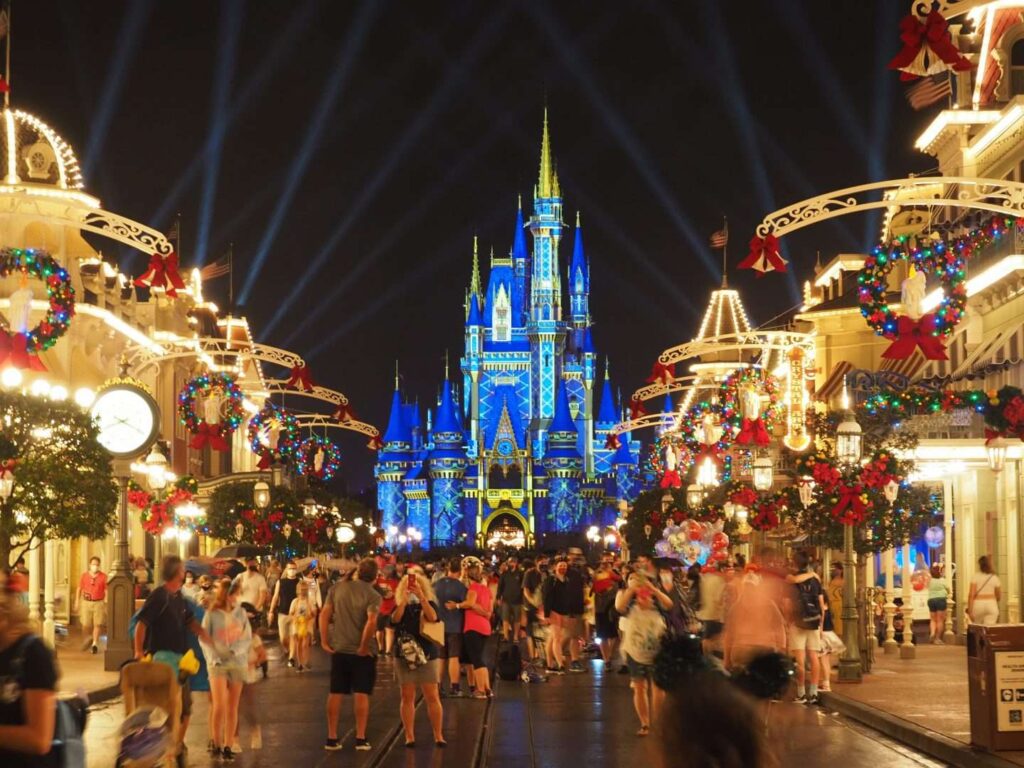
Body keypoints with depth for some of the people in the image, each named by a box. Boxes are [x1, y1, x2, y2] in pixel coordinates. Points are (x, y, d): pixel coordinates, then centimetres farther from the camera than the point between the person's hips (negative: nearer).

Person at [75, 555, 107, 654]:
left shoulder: (103, 576, 0)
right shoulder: (84, 576, 5)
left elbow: (106, 590, 1)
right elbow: (79, 589, 12)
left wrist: (106, 603, -4)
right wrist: (77, 602, 8)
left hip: (99, 603, -1)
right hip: (86, 602, 1)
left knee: (97, 624, -5)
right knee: (85, 625, 0)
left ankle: (95, 644, -1)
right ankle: (88, 639, 29)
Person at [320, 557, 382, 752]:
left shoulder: (338, 587, 0)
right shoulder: (373, 595, -13)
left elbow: (325, 614, -3)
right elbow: (371, 622, -26)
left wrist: (324, 641, 0)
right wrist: (364, 647, -16)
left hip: (339, 648, 3)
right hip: (362, 652, -3)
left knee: (335, 693, 10)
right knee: (361, 694, 5)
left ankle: (332, 738, 14)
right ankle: (360, 739, 4)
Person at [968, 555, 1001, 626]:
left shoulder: (975, 577, -4)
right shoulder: (994, 577, 4)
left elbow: (971, 594, -11)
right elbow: (999, 596, 12)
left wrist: (970, 610, -10)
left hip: (978, 604, -1)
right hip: (991, 604, 1)